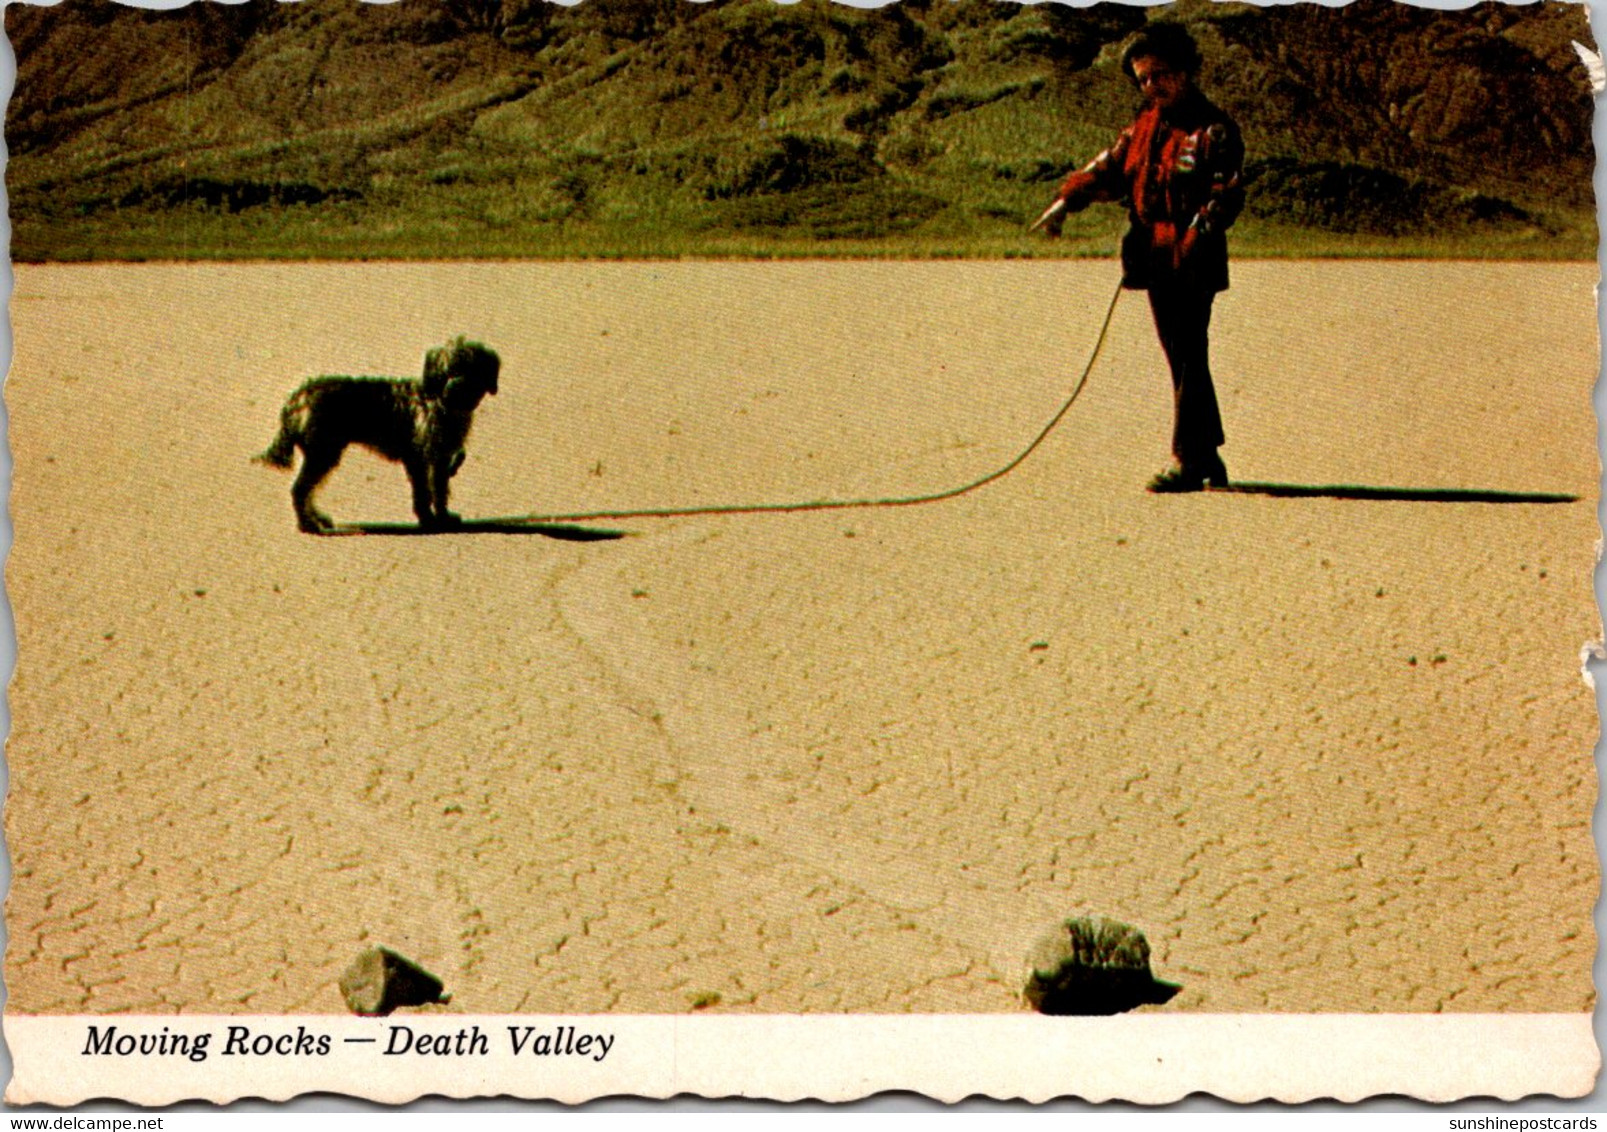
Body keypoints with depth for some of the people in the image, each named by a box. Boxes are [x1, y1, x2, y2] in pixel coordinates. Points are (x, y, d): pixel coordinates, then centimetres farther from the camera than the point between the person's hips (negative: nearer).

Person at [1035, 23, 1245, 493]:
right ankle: (1208, 457, 19)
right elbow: (1108, 170, 18)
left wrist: (1194, 237, -29)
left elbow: (1227, 194, -15)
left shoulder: (1213, 130, -6)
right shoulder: (1144, 128, 17)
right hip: (1155, 263, 7)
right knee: (1184, 362, 12)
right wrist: (1068, 198, 1)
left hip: (1195, 266, -7)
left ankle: (1187, 461, -6)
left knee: (1189, 361, -8)